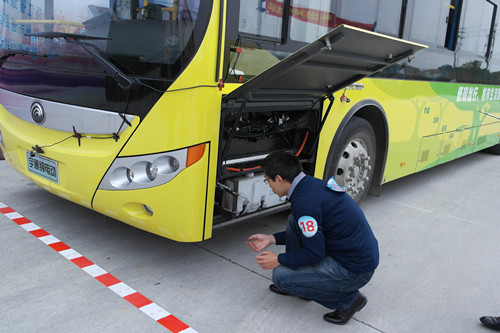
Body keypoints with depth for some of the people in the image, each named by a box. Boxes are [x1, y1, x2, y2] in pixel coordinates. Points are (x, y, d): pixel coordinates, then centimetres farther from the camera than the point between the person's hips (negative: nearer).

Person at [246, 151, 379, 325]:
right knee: (294, 221, 10)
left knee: (280, 275, -8)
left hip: (355, 270, -10)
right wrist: (271, 239, 16)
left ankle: (348, 299, 3)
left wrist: (278, 260, -5)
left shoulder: (304, 201, -24)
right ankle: (296, 285, 23)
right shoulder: (312, 184, 6)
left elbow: (315, 253, -20)